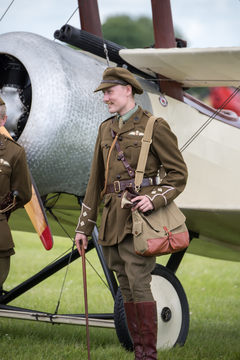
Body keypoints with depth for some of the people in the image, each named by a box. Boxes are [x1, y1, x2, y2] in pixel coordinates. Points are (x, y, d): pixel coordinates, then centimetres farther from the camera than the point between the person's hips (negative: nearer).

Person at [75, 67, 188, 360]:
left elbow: (179, 173, -2)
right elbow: (96, 181, 19)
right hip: (112, 220, 7)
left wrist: (155, 199, -19)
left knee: (138, 284, -13)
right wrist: (84, 227, 16)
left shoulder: (155, 127, -2)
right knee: (126, 288, 6)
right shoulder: (106, 129, 17)